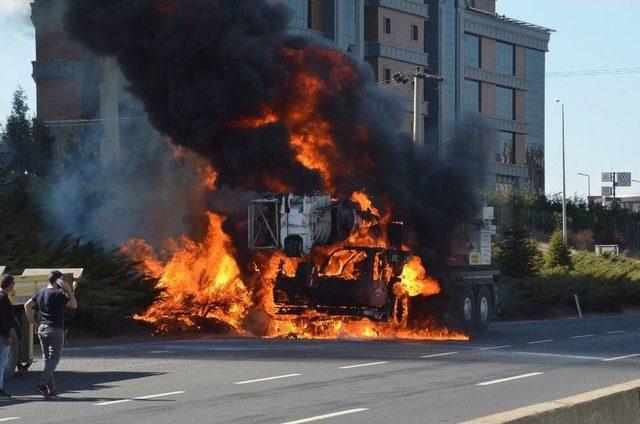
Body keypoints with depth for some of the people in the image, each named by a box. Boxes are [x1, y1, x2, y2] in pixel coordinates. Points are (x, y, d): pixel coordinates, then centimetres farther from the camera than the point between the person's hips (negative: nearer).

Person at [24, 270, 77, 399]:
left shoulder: (41, 292, 10)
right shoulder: (58, 294, -13)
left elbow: (27, 305, 15)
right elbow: (74, 305, -7)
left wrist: (33, 322, 17)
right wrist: (69, 291, 0)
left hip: (42, 329, 8)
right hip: (55, 330, -8)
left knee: (46, 357, 13)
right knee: (54, 357, -4)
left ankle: (51, 388, 13)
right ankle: (42, 384, -16)